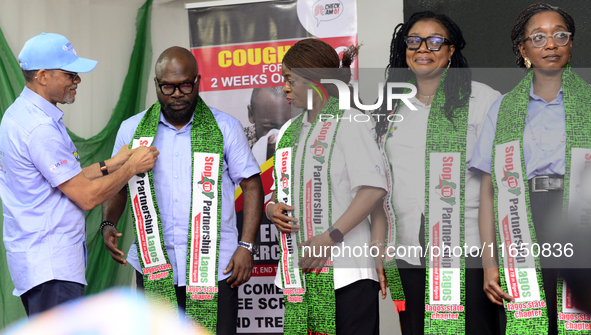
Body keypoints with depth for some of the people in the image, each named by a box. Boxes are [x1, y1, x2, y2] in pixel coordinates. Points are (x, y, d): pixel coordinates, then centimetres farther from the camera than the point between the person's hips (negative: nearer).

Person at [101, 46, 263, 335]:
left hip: (214, 268, -1)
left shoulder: (225, 129, 3)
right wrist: (108, 225, -3)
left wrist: (246, 246, -5)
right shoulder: (131, 130, 8)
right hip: (154, 270, 2)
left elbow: (251, 184, 4)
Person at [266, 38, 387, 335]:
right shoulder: (289, 131, 19)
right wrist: (272, 210, 0)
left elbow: (374, 188, -14)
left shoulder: (347, 122, -4)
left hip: (345, 270, -7)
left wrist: (332, 236, -19)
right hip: (298, 271, 7)